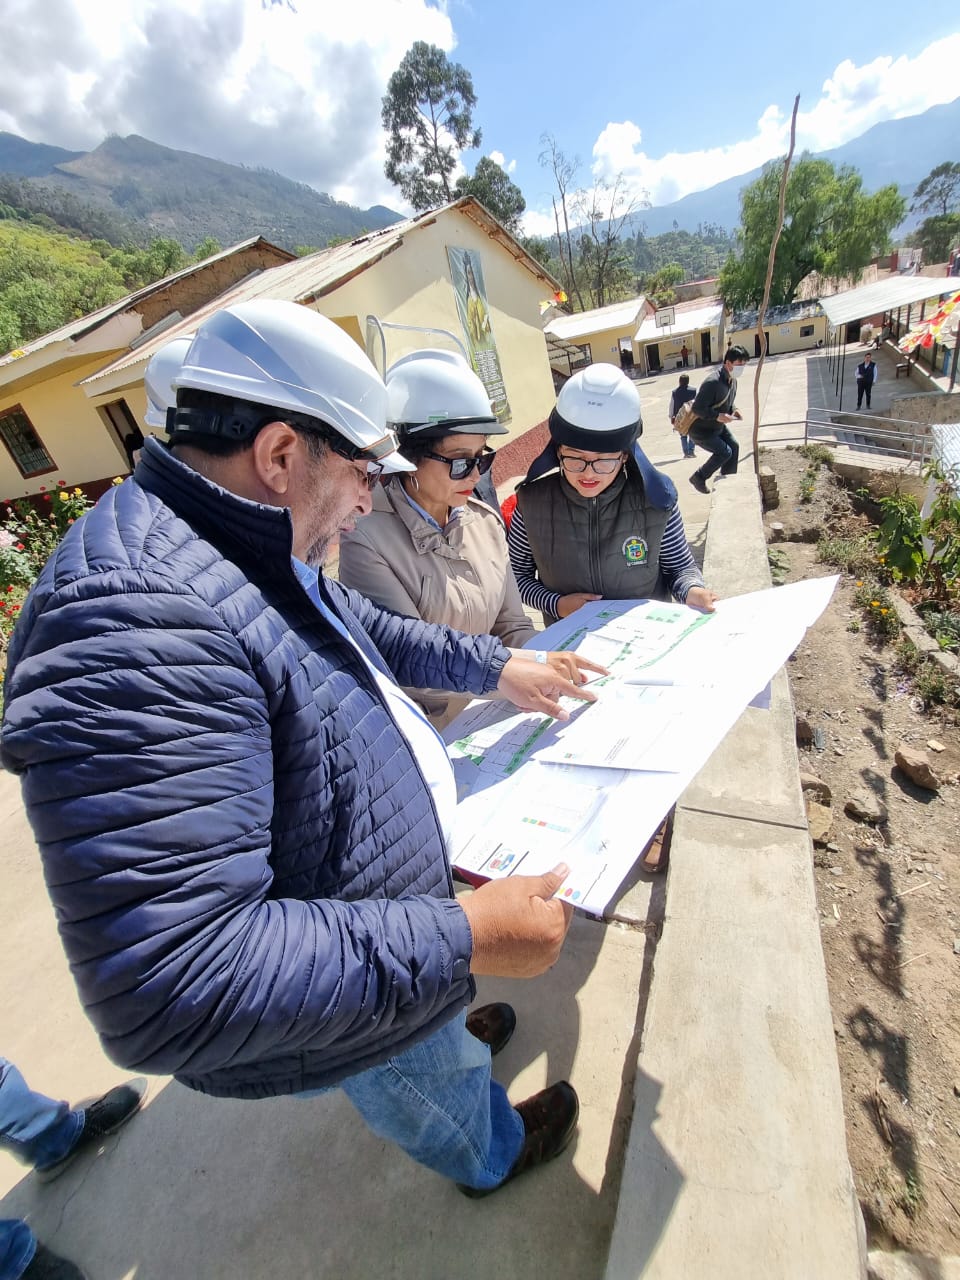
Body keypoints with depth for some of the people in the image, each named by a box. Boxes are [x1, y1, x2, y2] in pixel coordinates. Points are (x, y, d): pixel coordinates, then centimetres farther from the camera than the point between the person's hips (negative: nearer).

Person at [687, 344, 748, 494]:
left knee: (734, 446, 7)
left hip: (718, 426, 9)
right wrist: (717, 416, -34)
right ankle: (698, 477, 5)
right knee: (724, 452, -12)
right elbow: (697, 408, -31)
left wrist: (733, 410, -4)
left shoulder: (732, 380, 1)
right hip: (700, 430, -9)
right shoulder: (712, 382, -29)